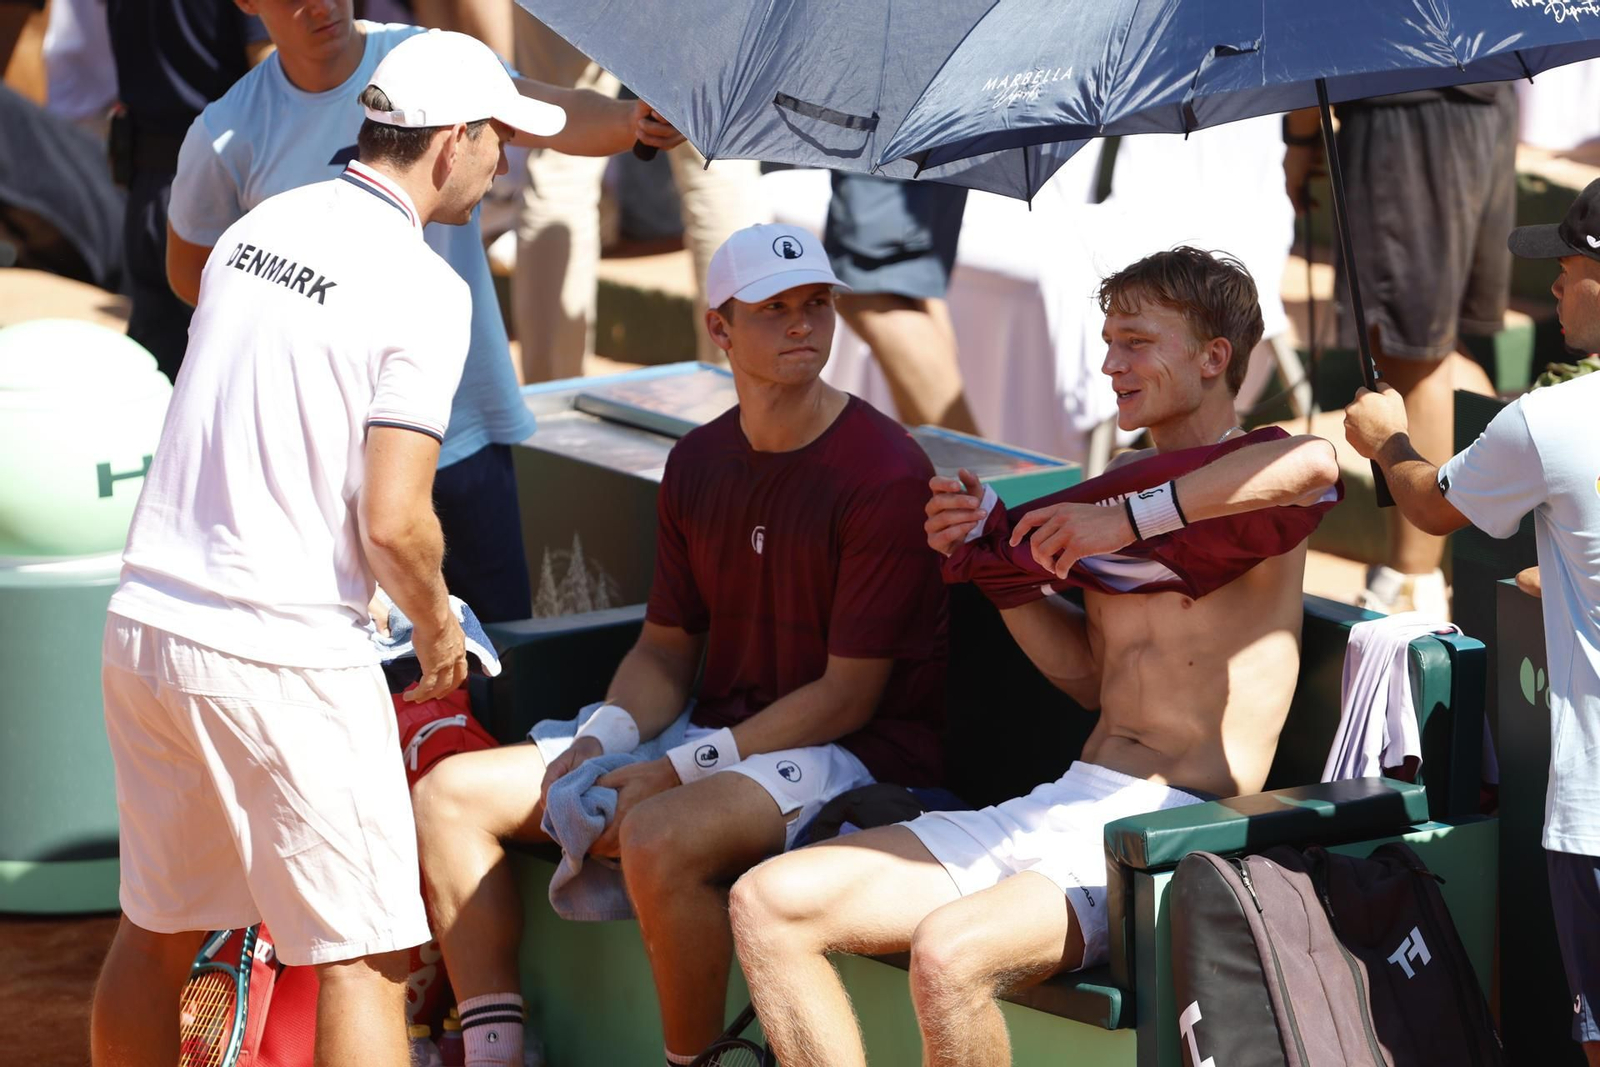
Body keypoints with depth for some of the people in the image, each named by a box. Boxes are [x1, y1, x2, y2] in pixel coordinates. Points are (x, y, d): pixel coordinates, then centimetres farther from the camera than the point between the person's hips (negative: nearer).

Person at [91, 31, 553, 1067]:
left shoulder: (259, 226, 10)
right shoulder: (424, 287, -12)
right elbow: (392, 521, -18)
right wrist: (437, 622, 3)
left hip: (145, 621, 8)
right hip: (282, 652, -7)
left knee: (156, 931, 18)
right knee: (364, 954, -1)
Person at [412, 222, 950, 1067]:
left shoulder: (884, 474, -15)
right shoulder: (696, 464, 9)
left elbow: (848, 694, -17)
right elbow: (665, 649, 13)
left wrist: (677, 772, -18)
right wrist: (599, 745, -8)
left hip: (857, 755, -8)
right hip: (718, 736, 8)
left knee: (659, 836, -37)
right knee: (451, 794, -1)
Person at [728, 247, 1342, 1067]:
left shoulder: (1255, 485, -3)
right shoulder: (1124, 482, 22)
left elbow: (1315, 462, -30)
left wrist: (1132, 521, -26)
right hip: (1058, 807, 9)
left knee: (948, 954, -36)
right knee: (767, 905, -6)